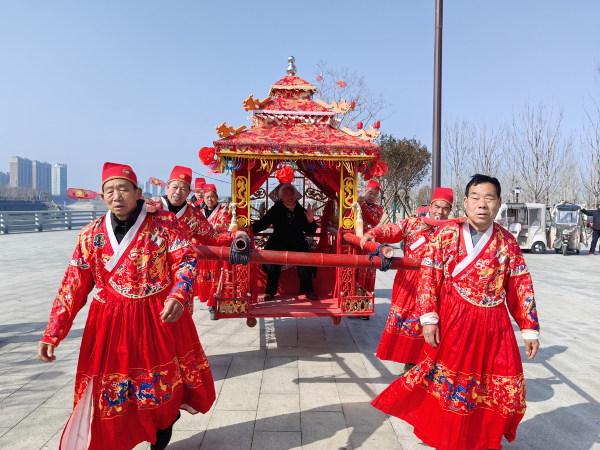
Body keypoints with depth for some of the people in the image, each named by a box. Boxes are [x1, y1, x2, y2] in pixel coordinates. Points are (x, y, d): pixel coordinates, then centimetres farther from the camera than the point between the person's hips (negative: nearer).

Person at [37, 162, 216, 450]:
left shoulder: (164, 224, -6)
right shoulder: (91, 235, -1)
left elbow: (186, 261, -8)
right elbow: (74, 286, 1)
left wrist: (178, 297, -27)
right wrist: (52, 335, -3)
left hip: (162, 319, -1)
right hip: (111, 325, 1)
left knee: (164, 382, 13)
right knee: (108, 397, 8)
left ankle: (164, 427, 44)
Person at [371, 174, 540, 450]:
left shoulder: (507, 242, 2)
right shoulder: (448, 234, -5)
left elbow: (521, 288, 5)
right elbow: (429, 276, -7)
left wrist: (530, 329, 5)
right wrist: (428, 318, -12)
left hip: (493, 326, 3)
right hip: (453, 322, -2)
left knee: (501, 384, 10)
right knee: (447, 384, 9)